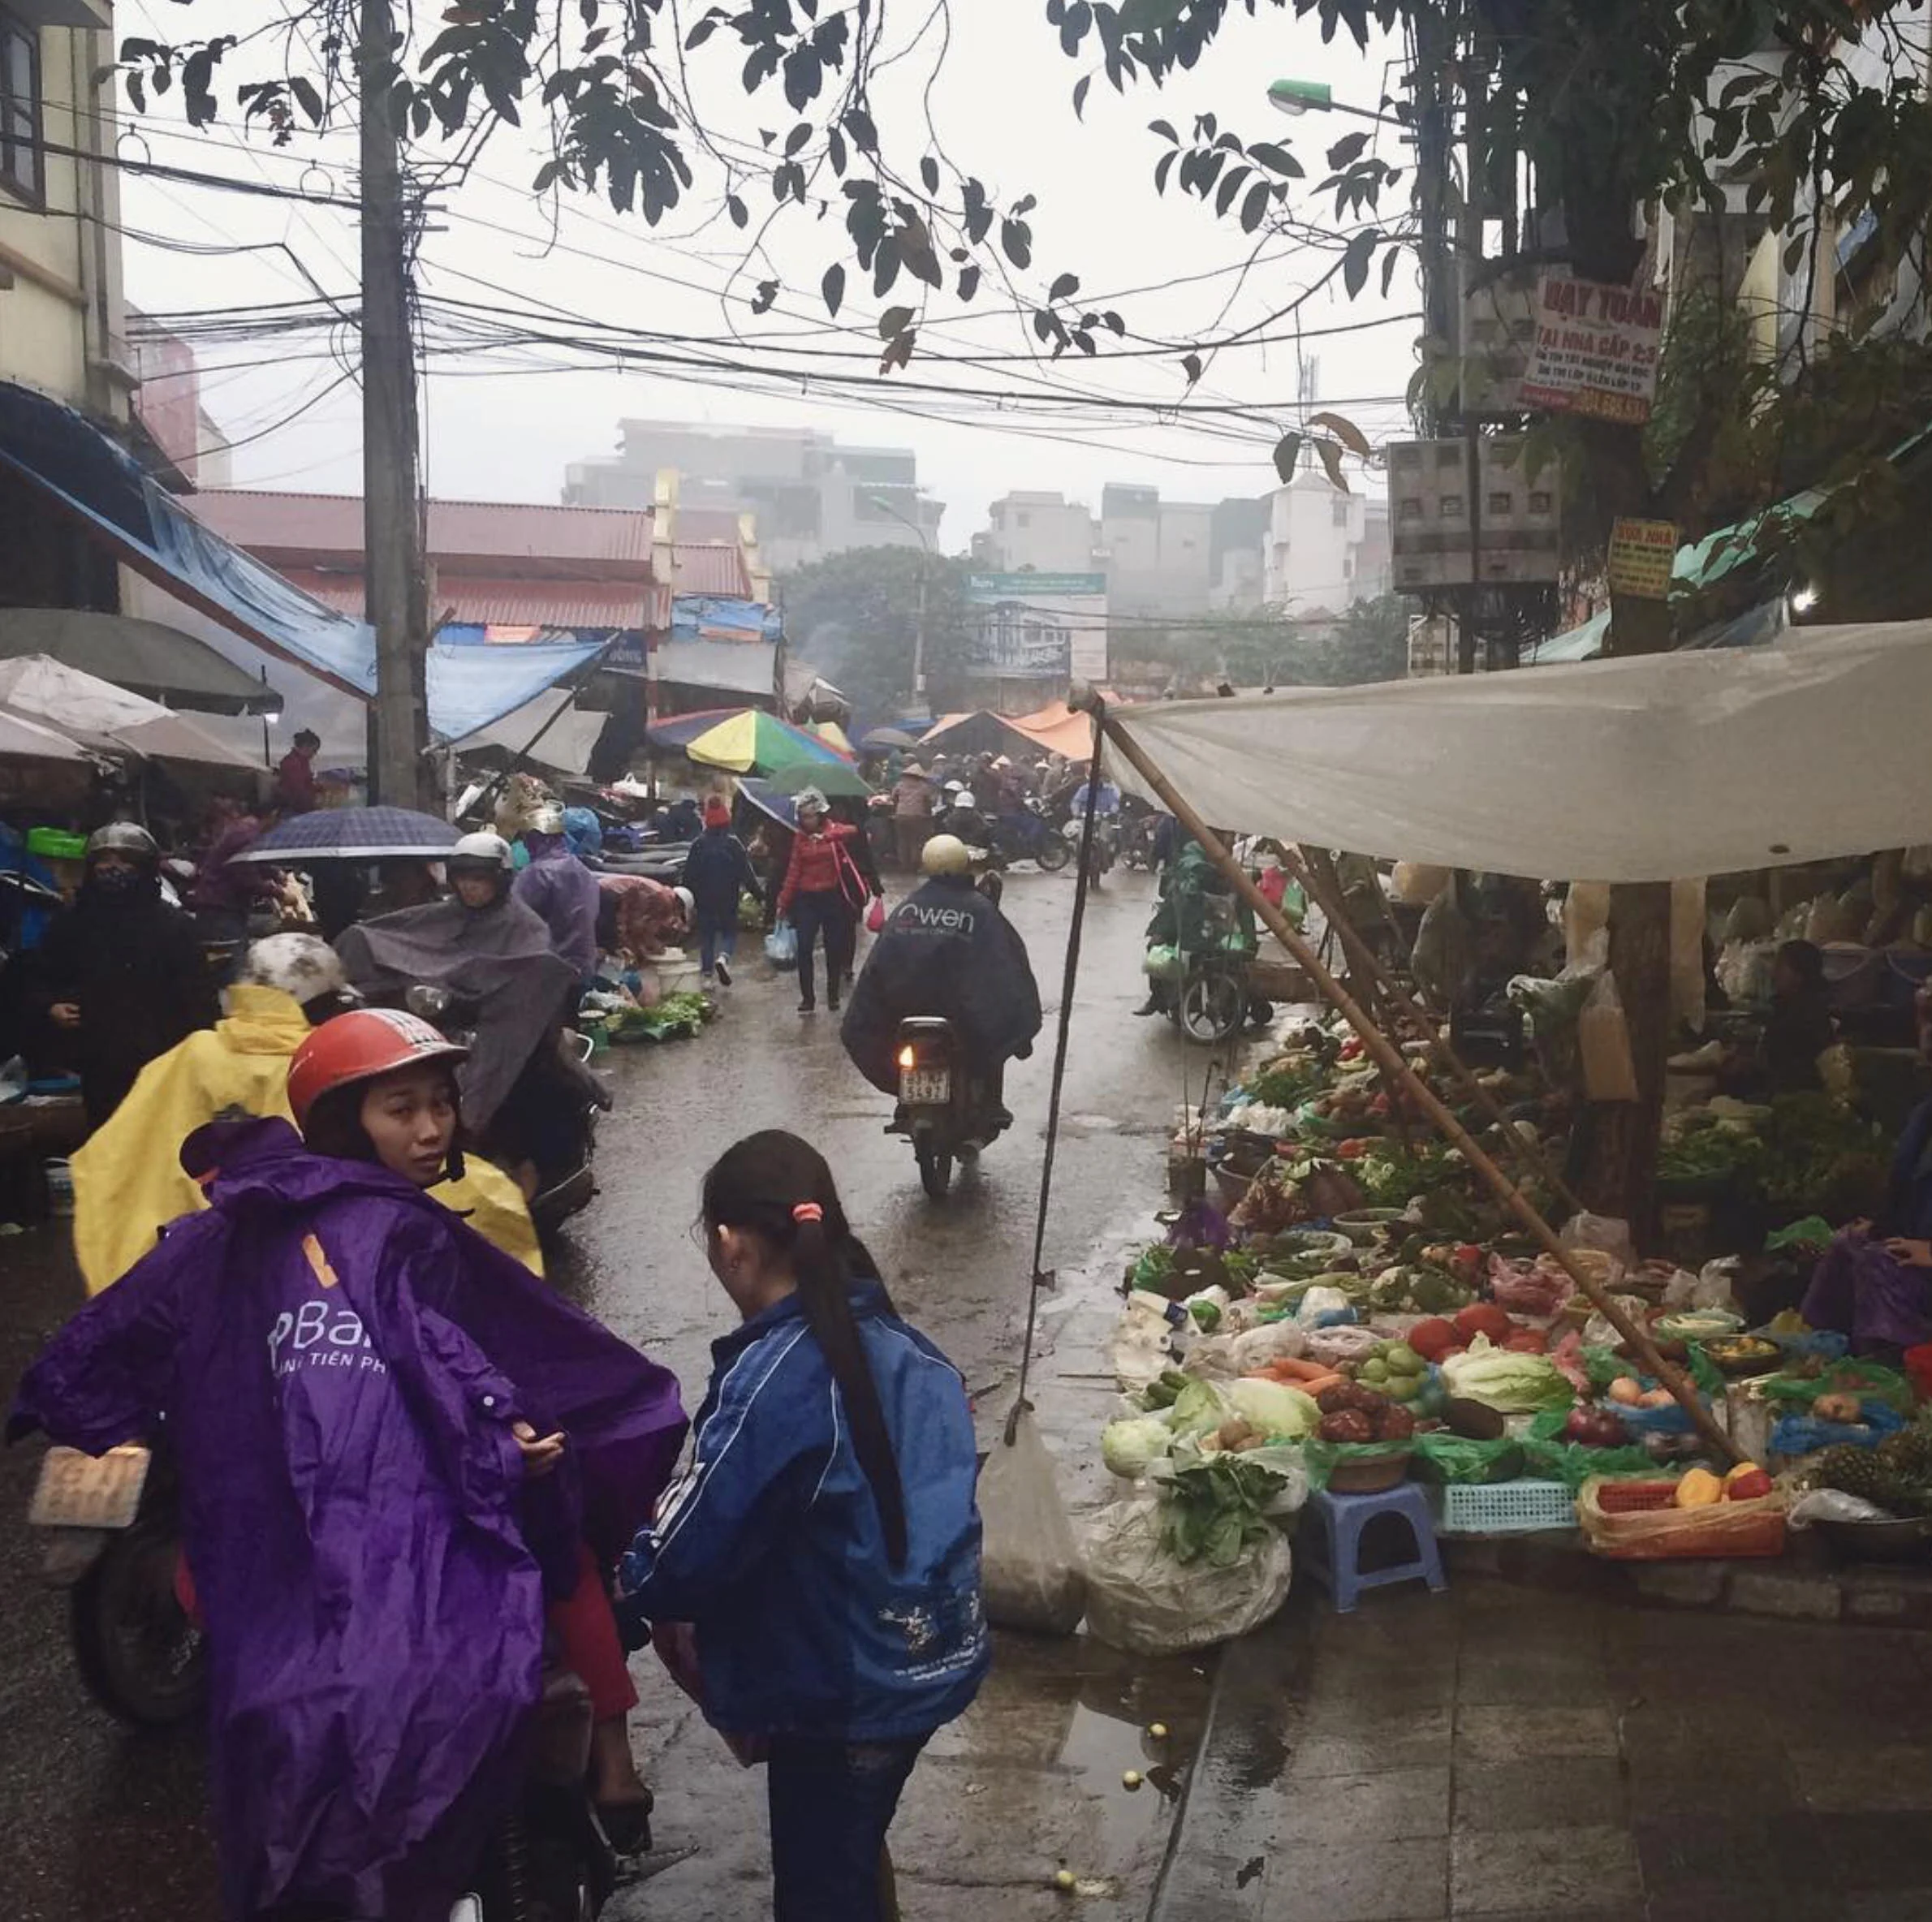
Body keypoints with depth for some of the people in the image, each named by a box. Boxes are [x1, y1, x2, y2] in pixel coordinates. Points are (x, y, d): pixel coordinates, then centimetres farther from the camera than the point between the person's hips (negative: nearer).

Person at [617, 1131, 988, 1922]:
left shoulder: (772, 1379, -25)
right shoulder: (901, 1345, 0)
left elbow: (695, 1545, -22)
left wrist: (633, 1589, 0)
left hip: (843, 1687, -7)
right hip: (929, 1658, 8)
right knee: (852, 1853, 28)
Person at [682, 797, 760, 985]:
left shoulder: (698, 844, -1)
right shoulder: (733, 843, -8)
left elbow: (689, 876, 2)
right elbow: (747, 872, -8)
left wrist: (691, 901, 10)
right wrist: (756, 892, 1)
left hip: (704, 901, 2)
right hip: (728, 901, -2)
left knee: (706, 936, 11)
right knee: (729, 933, 12)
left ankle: (707, 974, 7)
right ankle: (724, 957, -18)